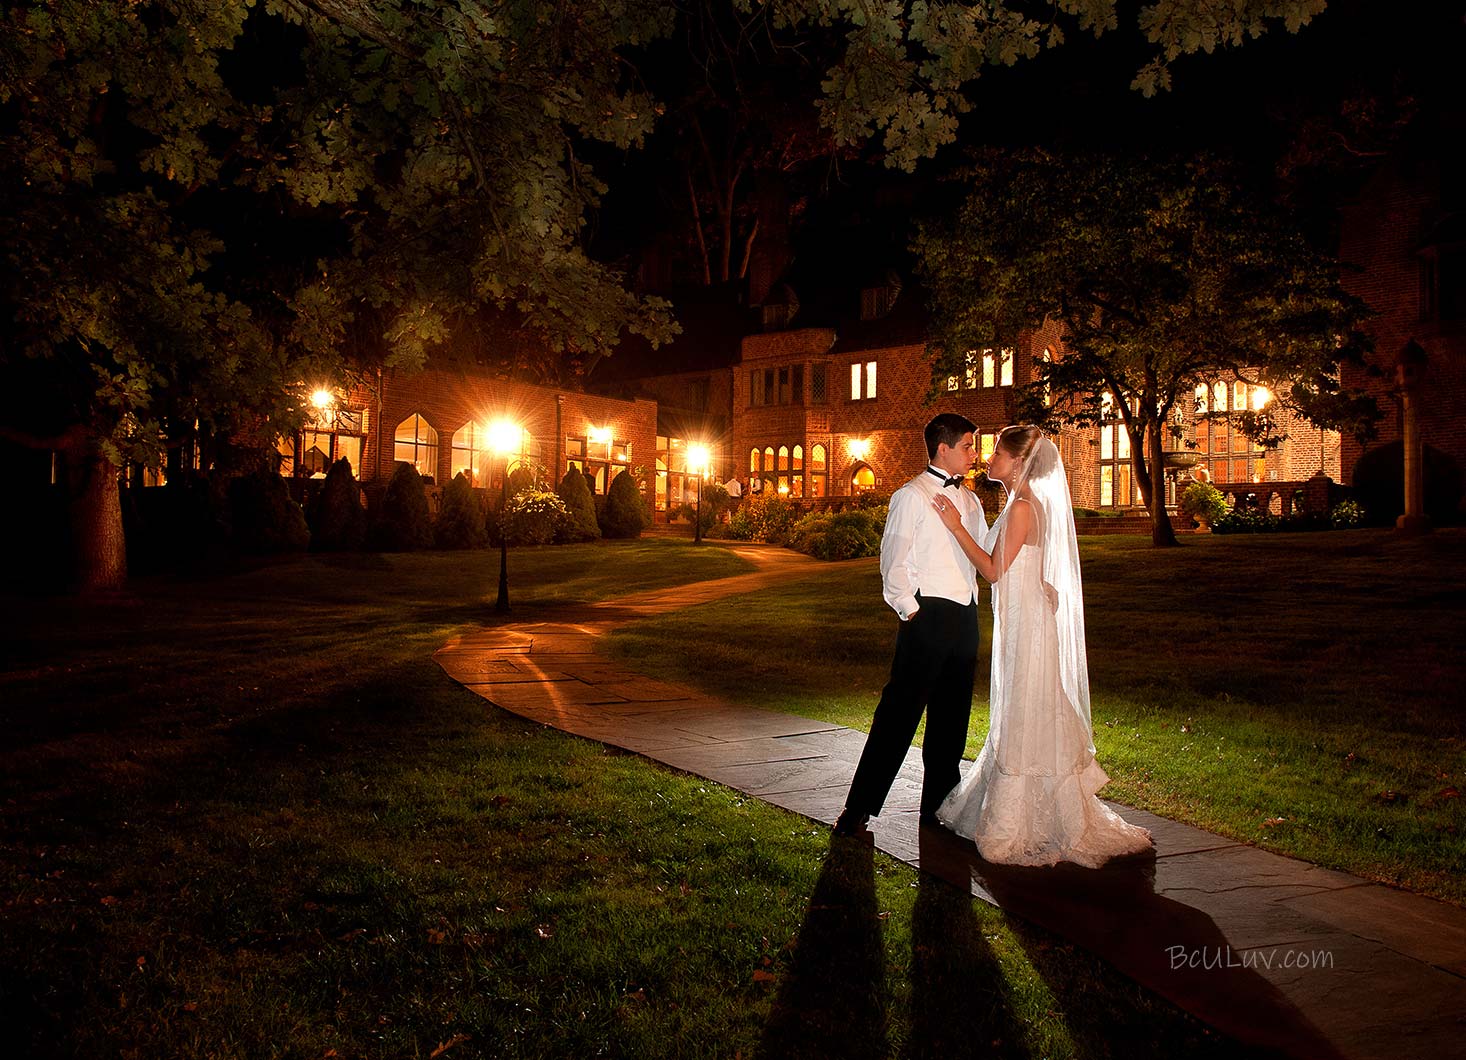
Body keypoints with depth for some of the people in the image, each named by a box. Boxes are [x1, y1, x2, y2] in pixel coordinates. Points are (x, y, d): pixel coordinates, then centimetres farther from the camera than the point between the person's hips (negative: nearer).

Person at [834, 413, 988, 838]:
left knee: (952, 718, 13)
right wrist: (910, 613, -12)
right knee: (898, 715, -8)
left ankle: (938, 804, 26)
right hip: (928, 614, -7)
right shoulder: (911, 496, -5)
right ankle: (856, 812, -1)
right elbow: (893, 564, -9)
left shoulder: (969, 499, 18)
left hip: (965, 616, 8)